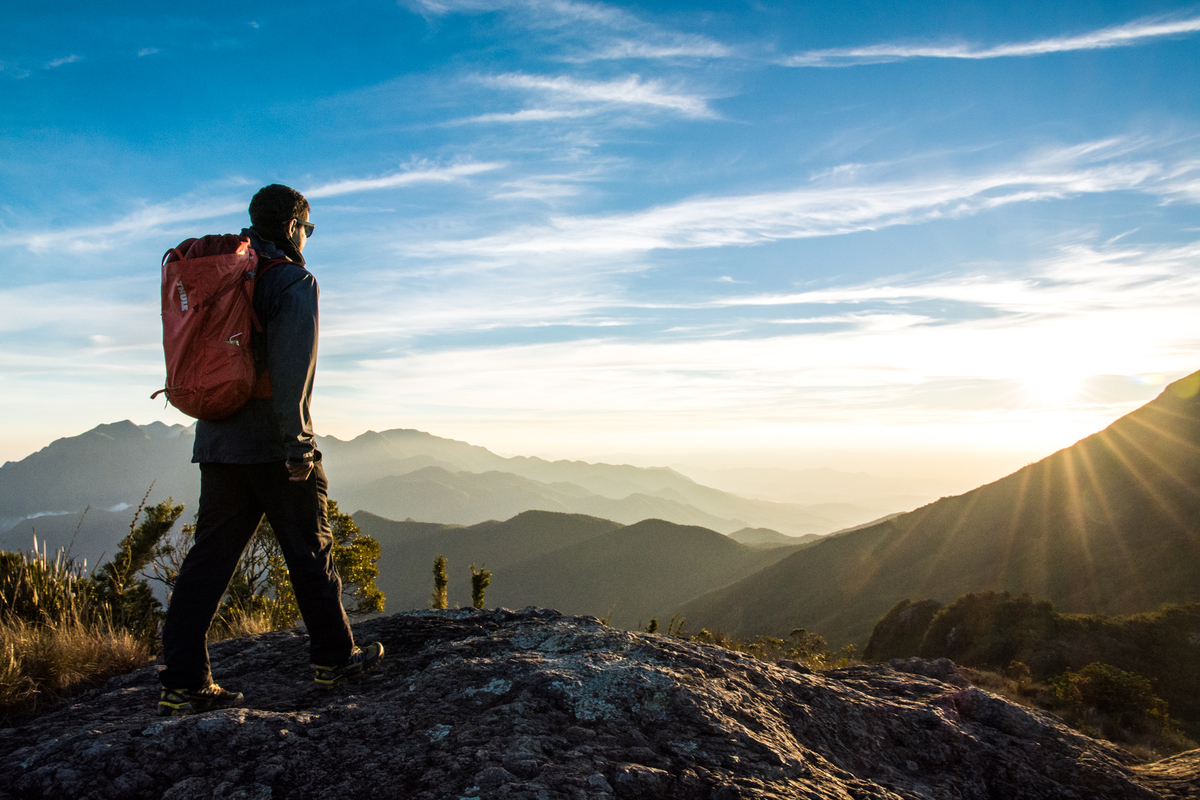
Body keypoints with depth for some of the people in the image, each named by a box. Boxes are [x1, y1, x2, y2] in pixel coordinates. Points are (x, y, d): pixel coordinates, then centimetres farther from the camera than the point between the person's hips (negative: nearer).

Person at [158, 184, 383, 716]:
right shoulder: (295, 281, -8)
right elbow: (290, 367, -20)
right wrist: (295, 442, -20)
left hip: (218, 442, 7)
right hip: (271, 444, -7)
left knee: (209, 557, 7)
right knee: (310, 552, 6)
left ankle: (183, 684, 7)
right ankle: (333, 657, 19)